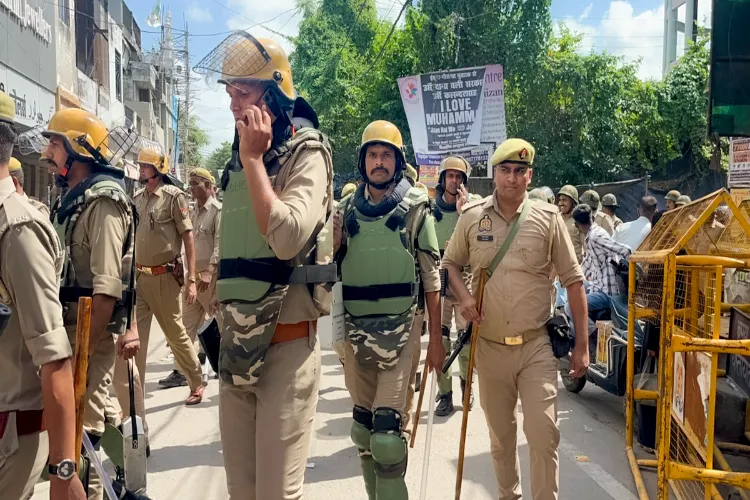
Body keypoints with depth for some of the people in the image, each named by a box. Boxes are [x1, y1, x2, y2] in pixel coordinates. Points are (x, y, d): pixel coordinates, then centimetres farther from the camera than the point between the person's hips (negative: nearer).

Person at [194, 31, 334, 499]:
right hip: (237, 343, 7)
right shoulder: (239, 160, 12)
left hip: (286, 343, -7)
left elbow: (287, 239, -27)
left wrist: (254, 158, -18)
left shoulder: (306, 153, -10)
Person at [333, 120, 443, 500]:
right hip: (356, 331, 4)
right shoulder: (348, 211, 9)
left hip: (400, 330, -4)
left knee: (387, 433, -8)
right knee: (363, 429, 13)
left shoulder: (415, 208, -1)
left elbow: (431, 275, -1)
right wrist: (331, 247, -5)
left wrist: (436, 338, -3)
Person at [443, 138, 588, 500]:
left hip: (537, 346, -2)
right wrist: (463, 297, -7)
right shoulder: (471, 217, 0)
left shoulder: (548, 218, -4)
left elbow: (573, 281, -1)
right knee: (500, 434, 17)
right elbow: (450, 262, 13)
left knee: (543, 434, -4)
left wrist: (582, 344, -1)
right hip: (490, 346, 2)